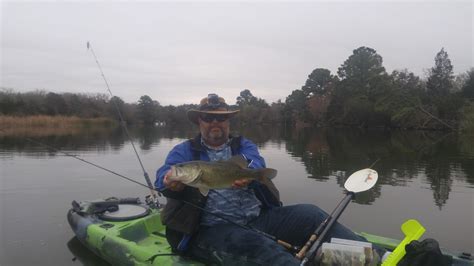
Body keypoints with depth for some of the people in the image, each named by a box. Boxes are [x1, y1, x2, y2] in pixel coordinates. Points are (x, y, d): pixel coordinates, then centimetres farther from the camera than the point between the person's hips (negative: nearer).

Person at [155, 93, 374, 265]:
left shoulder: (244, 145, 15)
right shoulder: (184, 151, 9)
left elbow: (257, 164, -8)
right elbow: (164, 176, -10)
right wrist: (170, 183, -36)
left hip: (258, 218, 4)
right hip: (212, 228, -3)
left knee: (308, 214, -17)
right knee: (257, 245, -34)